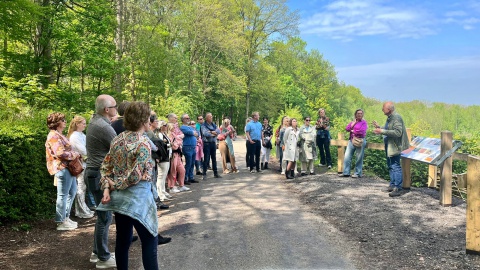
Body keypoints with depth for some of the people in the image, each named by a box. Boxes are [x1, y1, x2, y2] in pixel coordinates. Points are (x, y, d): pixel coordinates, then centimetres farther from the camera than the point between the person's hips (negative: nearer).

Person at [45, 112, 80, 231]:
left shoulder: (58, 135, 20)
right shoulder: (54, 136, -14)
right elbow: (60, 153, -25)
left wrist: (75, 154, 9)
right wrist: (75, 154, -12)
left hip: (68, 167, 11)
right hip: (62, 168, -11)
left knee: (72, 192, 18)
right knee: (63, 195, -4)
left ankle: (66, 217, 27)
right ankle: (61, 222, 5)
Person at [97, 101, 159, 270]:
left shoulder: (117, 139, 6)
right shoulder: (143, 143, -18)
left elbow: (106, 166, 7)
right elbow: (135, 176, -20)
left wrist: (106, 188, -1)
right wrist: (115, 185, -6)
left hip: (119, 197, 8)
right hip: (137, 198, -8)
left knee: (122, 239, 17)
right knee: (150, 241, 3)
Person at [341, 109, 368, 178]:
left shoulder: (364, 122, 0)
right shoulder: (353, 121, 18)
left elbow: (361, 131, -14)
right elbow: (347, 129, 4)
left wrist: (352, 131, -1)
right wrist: (354, 123, -2)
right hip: (351, 141, 6)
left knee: (359, 158, -1)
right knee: (347, 156, 1)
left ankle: (358, 173, 7)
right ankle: (346, 172, 6)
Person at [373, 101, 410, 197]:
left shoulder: (396, 118, -18)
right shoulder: (390, 117, 14)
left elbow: (397, 133, -27)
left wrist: (382, 131, -27)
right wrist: (379, 127, 16)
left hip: (394, 147, -11)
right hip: (389, 146, 11)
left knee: (396, 167, -7)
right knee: (390, 166, 17)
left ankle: (398, 189, -2)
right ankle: (392, 185, 27)